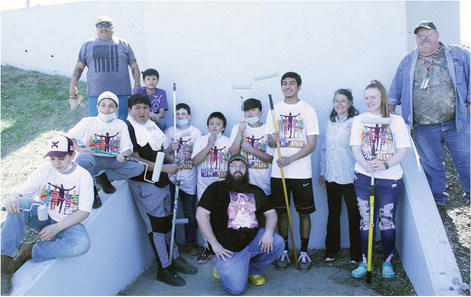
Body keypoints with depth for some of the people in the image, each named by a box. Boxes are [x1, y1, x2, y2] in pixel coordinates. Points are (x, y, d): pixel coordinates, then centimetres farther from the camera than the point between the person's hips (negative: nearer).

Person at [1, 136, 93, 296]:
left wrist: (57, 228, -20)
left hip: (67, 224, -2)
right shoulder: (44, 171, -4)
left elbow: (84, 211, -11)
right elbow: (20, 193, -8)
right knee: (20, 204, -29)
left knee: (82, 244, -34)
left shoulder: (83, 176, -10)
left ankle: (30, 251, -17)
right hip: (42, 216, 2)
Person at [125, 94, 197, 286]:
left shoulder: (152, 126, 13)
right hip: (144, 183, -7)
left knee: (167, 221, 14)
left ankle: (174, 258, 29)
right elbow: (135, 160, -18)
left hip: (162, 181, 7)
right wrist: (165, 168, -19)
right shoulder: (128, 128, -10)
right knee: (156, 225, -3)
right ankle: (164, 269, 10)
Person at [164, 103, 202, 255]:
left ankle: (190, 243, 18)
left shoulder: (196, 132, 3)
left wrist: (187, 156, -17)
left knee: (190, 213, 4)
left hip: (188, 178, -1)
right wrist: (170, 149, -13)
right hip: (171, 176, 2)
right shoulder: (169, 131, 10)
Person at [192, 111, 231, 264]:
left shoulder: (228, 141, 4)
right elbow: (195, 161, -7)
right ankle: (206, 248, 19)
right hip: (204, 186, 1)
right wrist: (209, 145, -11)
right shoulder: (201, 140, 4)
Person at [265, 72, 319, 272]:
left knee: (304, 212, 5)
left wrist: (290, 159, -19)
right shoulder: (275, 110, 8)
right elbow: (270, 142, 11)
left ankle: (304, 253, 19)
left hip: (301, 172, -2)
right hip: (278, 171, 2)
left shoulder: (308, 110, -1)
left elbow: (312, 144, -7)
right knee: (281, 212, 8)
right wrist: (273, 140, -14)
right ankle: (284, 252, 22)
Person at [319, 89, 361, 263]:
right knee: (333, 214, 15)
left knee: (354, 215, 3)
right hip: (331, 176, 6)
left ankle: (356, 253, 15)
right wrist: (322, 172, 15)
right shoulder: (331, 123, 12)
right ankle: (331, 250, 27)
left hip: (349, 176, -6)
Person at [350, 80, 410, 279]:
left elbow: (402, 150, -4)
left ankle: (387, 262, 21)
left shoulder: (396, 120, 2)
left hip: (390, 178, -1)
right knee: (366, 220, 7)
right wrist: (366, 165, -21)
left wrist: (385, 165, -22)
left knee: (387, 221, 6)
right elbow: (355, 148, -1)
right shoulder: (359, 120, 7)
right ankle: (364, 262, 16)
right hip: (364, 177, 1)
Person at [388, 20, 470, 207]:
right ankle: (438, 199, 28)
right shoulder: (408, 61, 11)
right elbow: (396, 89, 13)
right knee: (431, 165, 12)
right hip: (424, 128, 2)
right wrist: (389, 113, 7)